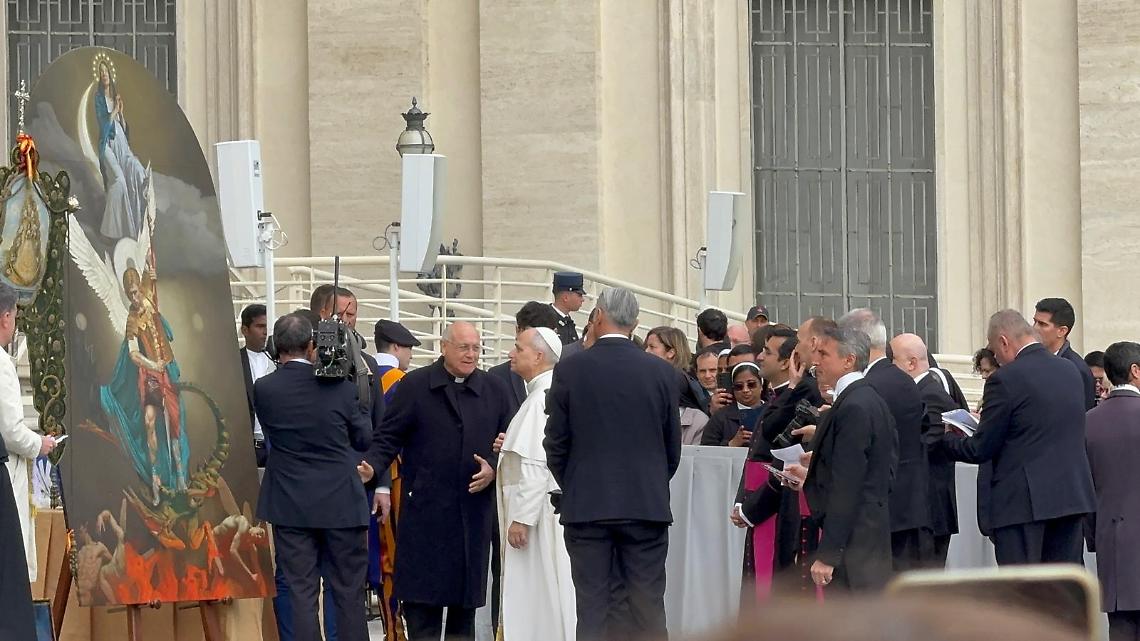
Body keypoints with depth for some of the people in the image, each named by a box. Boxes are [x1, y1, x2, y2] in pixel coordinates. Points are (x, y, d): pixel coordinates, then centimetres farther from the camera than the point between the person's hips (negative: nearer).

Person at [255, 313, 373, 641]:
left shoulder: (263, 389, -7)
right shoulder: (340, 386, -9)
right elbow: (365, 439, 3)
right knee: (349, 592, 6)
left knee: (301, 592, 3)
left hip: (290, 504, 1)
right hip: (341, 503, -1)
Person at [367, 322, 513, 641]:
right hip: (424, 511, -3)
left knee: (466, 602, 8)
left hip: (474, 514, 3)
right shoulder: (415, 386, 2)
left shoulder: (495, 390, 10)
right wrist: (371, 467, -15)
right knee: (422, 599, -4)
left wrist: (493, 469, -5)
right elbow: (389, 438, 1)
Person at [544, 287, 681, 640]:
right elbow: (673, 448, 5)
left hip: (586, 506, -1)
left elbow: (555, 445, 0)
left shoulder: (569, 370, -4)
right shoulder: (661, 372, 0)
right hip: (647, 505, 1)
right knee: (648, 611, 3)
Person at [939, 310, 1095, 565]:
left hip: (1023, 501, -7)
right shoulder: (1070, 371, 10)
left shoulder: (1005, 379, -11)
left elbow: (980, 449, -8)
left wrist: (944, 439, 12)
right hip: (1072, 495, 7)